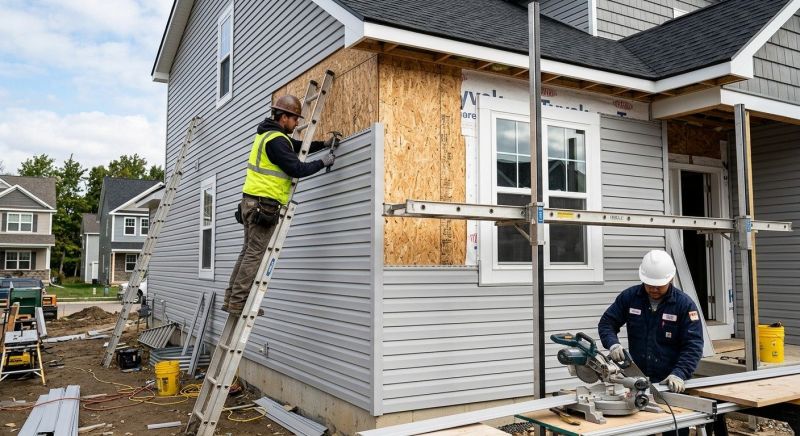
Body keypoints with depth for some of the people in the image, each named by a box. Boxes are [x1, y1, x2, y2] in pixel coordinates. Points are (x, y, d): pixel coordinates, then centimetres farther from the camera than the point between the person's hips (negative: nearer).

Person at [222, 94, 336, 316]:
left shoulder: (268, 134, 17)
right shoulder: (276, 140, -15)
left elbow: (295, 147, 27)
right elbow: (297, 169, -17)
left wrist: (322, 145, 16)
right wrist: (323, 163, -4)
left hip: (252, 202, 10)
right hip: (263, 204, -10)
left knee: (248, 252, 12)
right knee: (256, 254, -7)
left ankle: (231, 299, 15)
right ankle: (238, 303, -5)